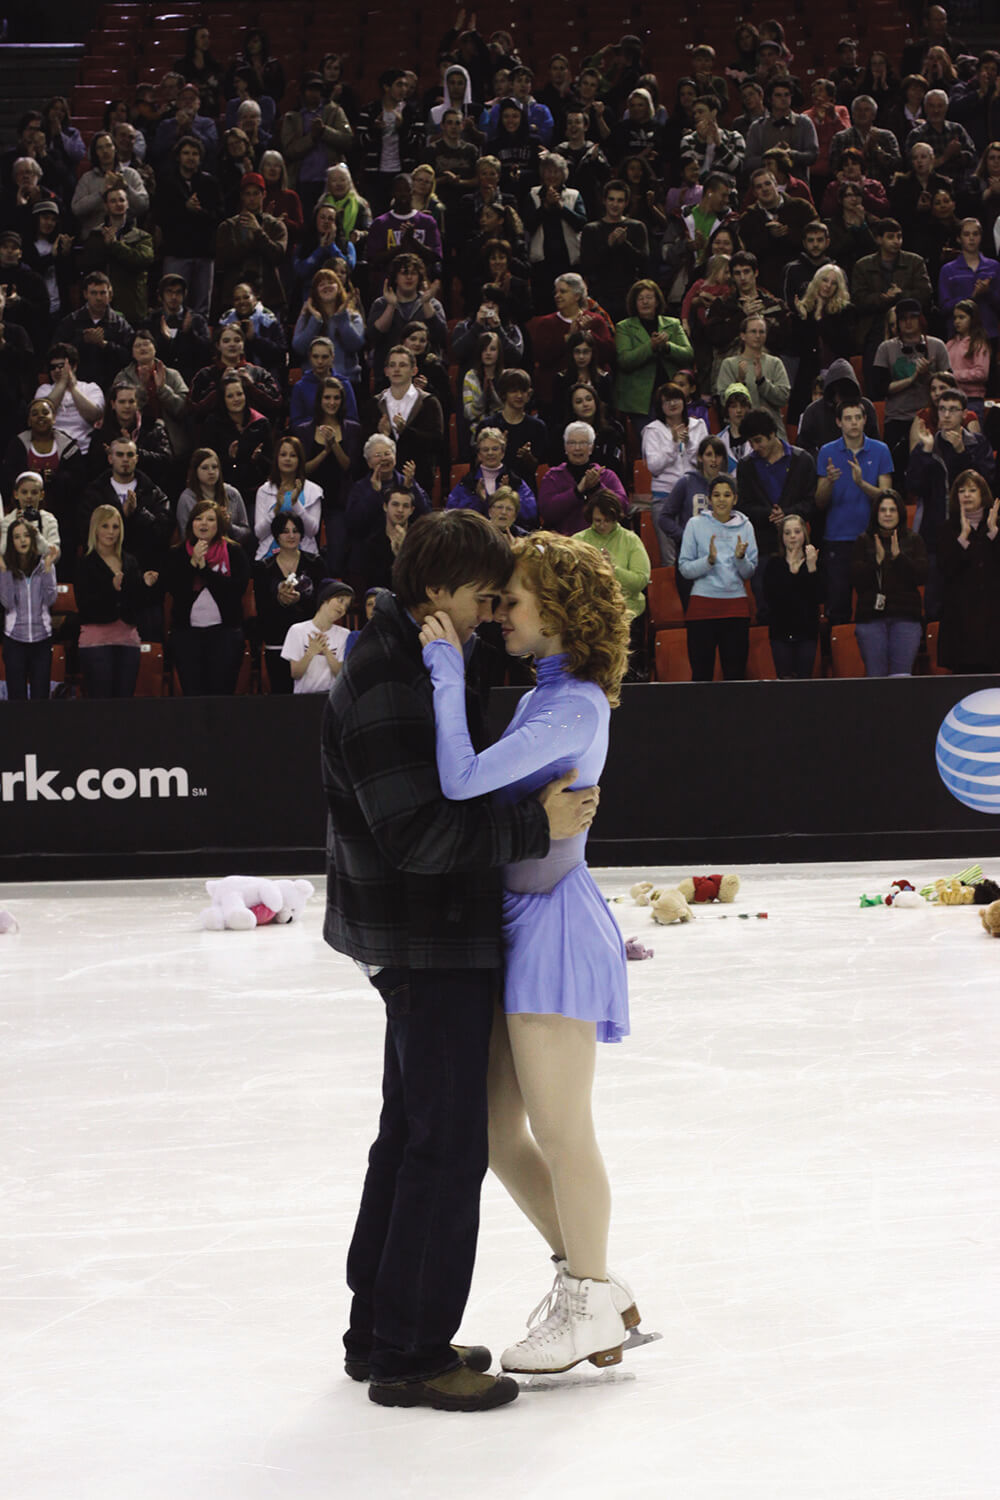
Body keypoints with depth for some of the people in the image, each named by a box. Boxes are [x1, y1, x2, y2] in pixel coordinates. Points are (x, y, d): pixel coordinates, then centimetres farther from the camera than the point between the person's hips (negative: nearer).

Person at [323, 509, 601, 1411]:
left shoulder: (411, 664, 13)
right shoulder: (388, 686, -20)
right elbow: (416, 833, -26)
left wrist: (535, 803, 9)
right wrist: (537, 827, -23)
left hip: (433, 936, 11)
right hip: (428, 938, -11)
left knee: (413, 1130, 18)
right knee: (447, 1146, -6)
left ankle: (381, 1329, 28)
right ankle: (409, 1354, 1)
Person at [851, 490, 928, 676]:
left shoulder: (913, 540, 10)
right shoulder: (864, 541, 9)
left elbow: (921, 575, -1)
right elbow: (856, 579, 0)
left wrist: (898, 555, -11)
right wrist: (877, 560, -13)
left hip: (906, 618, 0)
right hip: (871, 615, 0)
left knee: (902, 675, -7)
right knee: (874, 676, -3)